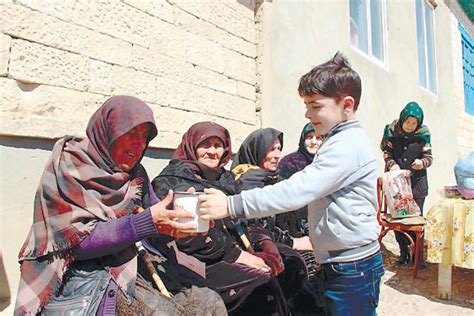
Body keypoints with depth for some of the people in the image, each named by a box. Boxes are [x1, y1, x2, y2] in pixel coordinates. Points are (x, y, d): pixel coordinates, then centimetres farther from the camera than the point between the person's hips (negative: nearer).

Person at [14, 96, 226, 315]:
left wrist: (183, 217, -17)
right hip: (67, 284, -4)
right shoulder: (68, 162, -9)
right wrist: (148, 222, -25)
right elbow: (76, 239, -16)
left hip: (119, 279, 5)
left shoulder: (136, 175, 5)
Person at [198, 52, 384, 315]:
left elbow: (299, 190, -29)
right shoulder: (341, 142, 13)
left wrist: (232, 205, -30)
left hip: (352, 269, -9)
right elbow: (306, 188, 16)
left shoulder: (347, 145, -20)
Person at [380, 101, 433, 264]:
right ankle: (403, 252, 19)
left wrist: (422, 162, -20)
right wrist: (392, 164, -14)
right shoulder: (391, 130, -1)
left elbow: (429, 156, 2)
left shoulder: (423, 133, -1)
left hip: (417, 182, 0)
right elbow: (387, 153, 5)